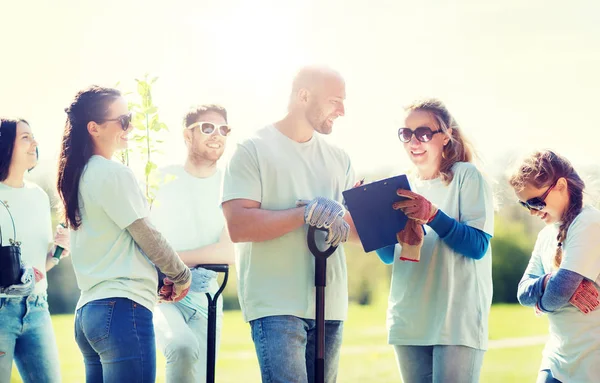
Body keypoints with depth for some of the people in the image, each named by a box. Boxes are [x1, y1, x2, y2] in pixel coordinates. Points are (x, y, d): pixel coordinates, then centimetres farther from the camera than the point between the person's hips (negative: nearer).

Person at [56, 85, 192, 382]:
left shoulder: (79, 176, 17)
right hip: (122, 308, -9)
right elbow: (146, 236, -6)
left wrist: (158, 278, 15)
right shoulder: (114, 173, -9)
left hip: (87, 311, 9)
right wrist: (182, 276, 9)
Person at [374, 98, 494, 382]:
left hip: (457, 323, -5)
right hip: (408, 321, 6)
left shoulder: (467, 177, -3)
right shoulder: (404, 186, 13)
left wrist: (432, 215, -27)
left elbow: (478, 246, -13)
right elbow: (389, 256, 15)